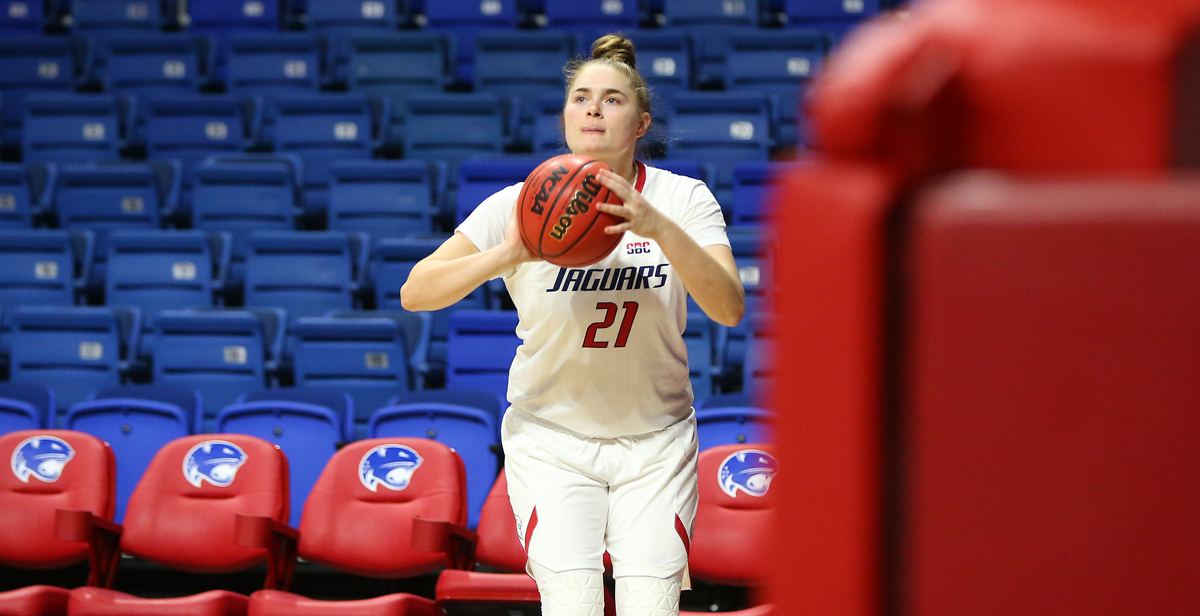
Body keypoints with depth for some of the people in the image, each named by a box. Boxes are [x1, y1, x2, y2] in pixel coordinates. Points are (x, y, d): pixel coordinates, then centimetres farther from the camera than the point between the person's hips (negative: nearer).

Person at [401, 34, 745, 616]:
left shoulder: (682, 199, -7)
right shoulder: (521, 205, -9)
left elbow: (729, 308, -20)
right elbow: (415, 292, -13)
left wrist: (660, 228, -34)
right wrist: (507, 254, -29)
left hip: (656, 442, 1)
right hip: (551, 441, -1)